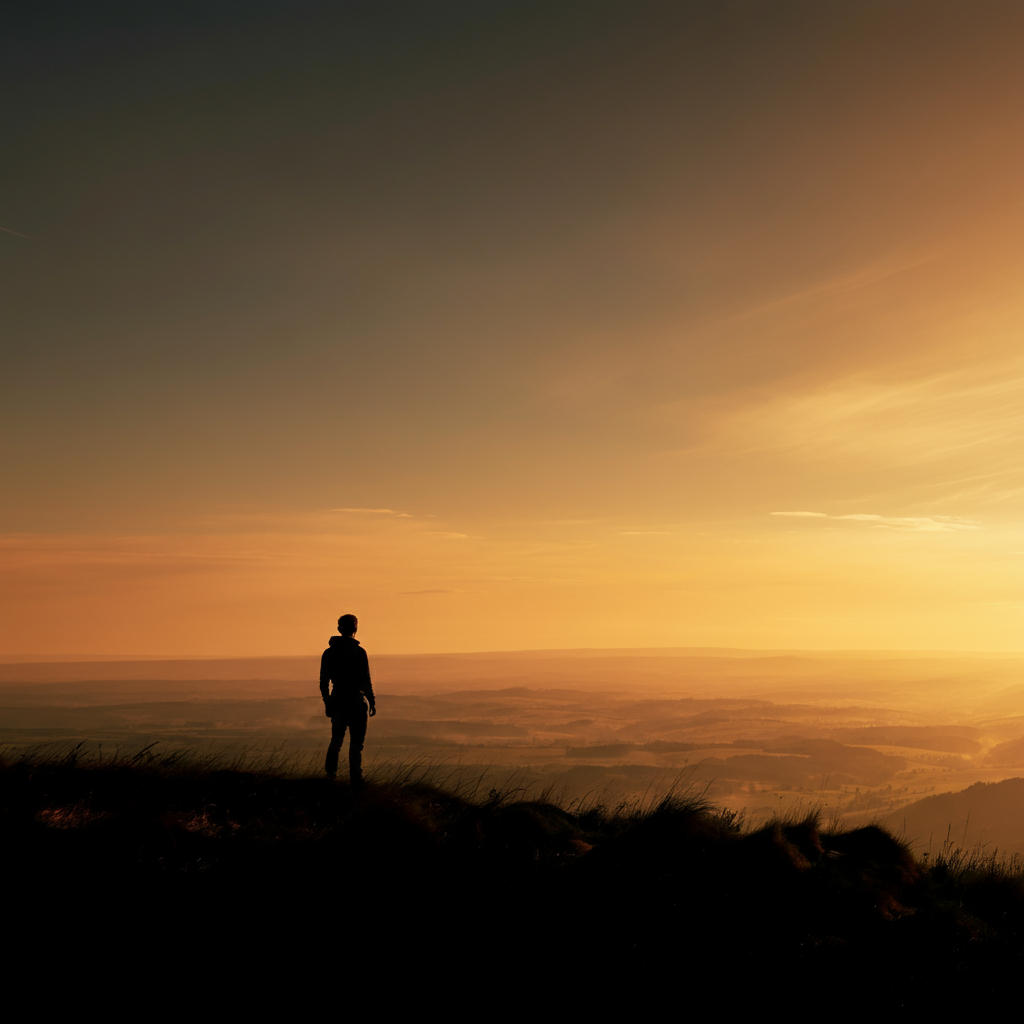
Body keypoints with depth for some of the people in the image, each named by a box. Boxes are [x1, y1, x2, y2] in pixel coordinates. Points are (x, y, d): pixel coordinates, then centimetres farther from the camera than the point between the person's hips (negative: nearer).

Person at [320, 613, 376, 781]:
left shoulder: (329, 652, 2)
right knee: (356, 740, 3)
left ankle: (331, 768, 27)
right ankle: (355, 776, 2)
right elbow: (365, 680, -12)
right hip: (356, 701, -4)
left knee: (336, 737, 22)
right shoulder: (359, 652, -11)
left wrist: (327, 702, 16)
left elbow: (323, 681, 6)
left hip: (337, 700, 4)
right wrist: (372, 702, -4)